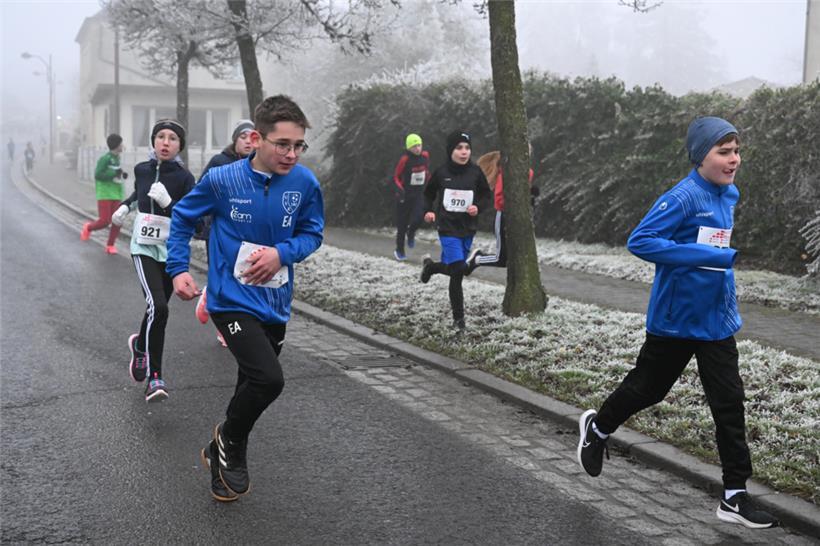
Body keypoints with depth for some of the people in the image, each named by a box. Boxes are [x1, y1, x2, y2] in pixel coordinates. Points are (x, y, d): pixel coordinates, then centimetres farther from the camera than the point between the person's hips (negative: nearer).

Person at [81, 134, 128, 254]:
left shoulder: (116, 158, 12)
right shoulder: (105, 158, -12)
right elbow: (98, 175, -17)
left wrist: (122, 176, 10)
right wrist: (115, 173, -19)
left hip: (117, 195, 7)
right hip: (105, 195, -7)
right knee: (104, 221, -9)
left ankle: (110, 245, 9)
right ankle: (88, 227, 21)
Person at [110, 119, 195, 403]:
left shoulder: (184, 177, -8)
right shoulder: (141, 169, 1)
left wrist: (168, 203, -26)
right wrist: (125, 206, 15)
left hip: (172, 251, 0)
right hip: (144, 248, 0)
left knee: (157, 310, 13)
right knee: (157, 307, -20)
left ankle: (140, 345, 45)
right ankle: (154, 376, -9)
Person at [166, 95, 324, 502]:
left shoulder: (304, 183, -8)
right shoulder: (223, 179, -14)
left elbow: (312, 232, 4)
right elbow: (183, 217, 2)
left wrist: (282, 253, -16)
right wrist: (178, 269, -5)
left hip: (275, 303, 5)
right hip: (232, 299, -4)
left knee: (254, 384, 18)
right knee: (269, 379, -22)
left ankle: (221, 454, 45)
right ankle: (231, 442, 9)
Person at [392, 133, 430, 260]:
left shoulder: (425, 156, -2)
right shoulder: (404, 159, -16)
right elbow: (395, 177, -11)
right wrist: (400, 188, -27)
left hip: (419, 194, 3)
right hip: (404, 196, -3)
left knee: (418, 218, -21)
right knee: (402, 225, 5)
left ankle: (411, 233, 14)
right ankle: (399, 250, 24)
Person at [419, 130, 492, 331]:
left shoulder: (475, 172, -5)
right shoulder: (441, 172, -7)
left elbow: (487, 195, 8)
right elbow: (429, 193, 10)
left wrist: (478, 207, -10)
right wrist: (428, 211, -5)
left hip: (467, 228, 3)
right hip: (447, 228, -3)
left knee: (453, 269, 14)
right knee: (458, 270, -13)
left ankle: (431, 266, 49)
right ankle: (458, 318, 1)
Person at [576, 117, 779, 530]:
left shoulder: (730, 195, 7)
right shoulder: (683, 197, -18)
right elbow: (640, 241, -26)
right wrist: (711, 257, -27)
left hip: (717, 320, 6)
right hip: (675, 320, -6)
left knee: (729, 404, 3)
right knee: (647, 388, 12)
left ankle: (735, 496, 11)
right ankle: (598, 427, 41)